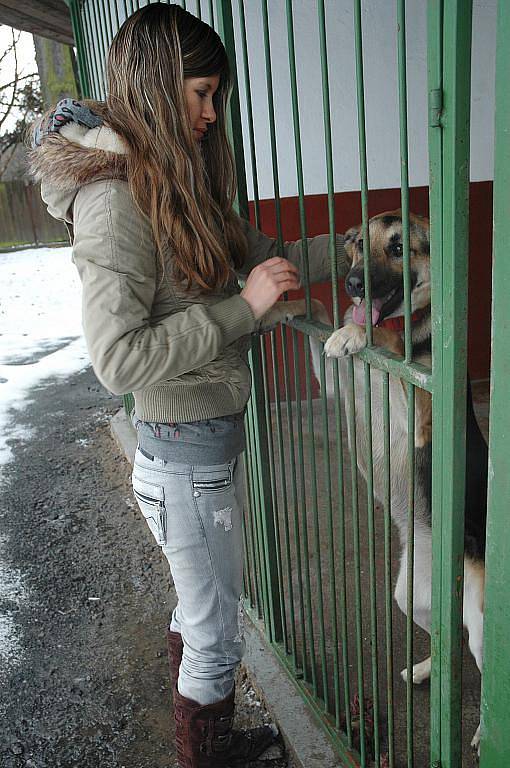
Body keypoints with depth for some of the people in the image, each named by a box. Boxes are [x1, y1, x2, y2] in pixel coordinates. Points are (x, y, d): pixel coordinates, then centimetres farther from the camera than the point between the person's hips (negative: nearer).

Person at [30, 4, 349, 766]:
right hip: (186, 450, -9)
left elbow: (259, 253, 14)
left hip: (214, 430, 9)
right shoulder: (114, 197, -20)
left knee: (202, 606, 25)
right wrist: (243, 307, -23)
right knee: (218, 632, 10)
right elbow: (118, 358, -26)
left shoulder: (175, 181, 8)